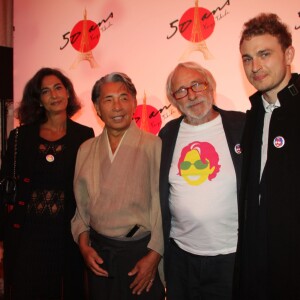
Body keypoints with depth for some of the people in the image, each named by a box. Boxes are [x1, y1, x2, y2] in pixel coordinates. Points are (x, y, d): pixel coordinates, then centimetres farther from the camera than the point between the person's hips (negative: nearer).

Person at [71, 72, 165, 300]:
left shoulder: (154, 146, -12)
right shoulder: (86, 150, 5)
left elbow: (163, 206, -10)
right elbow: (81, 206, 11)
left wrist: (154, 255, -10)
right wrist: (84, 245, 2)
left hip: (142, 253, -4)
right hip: (98, 255, 4)